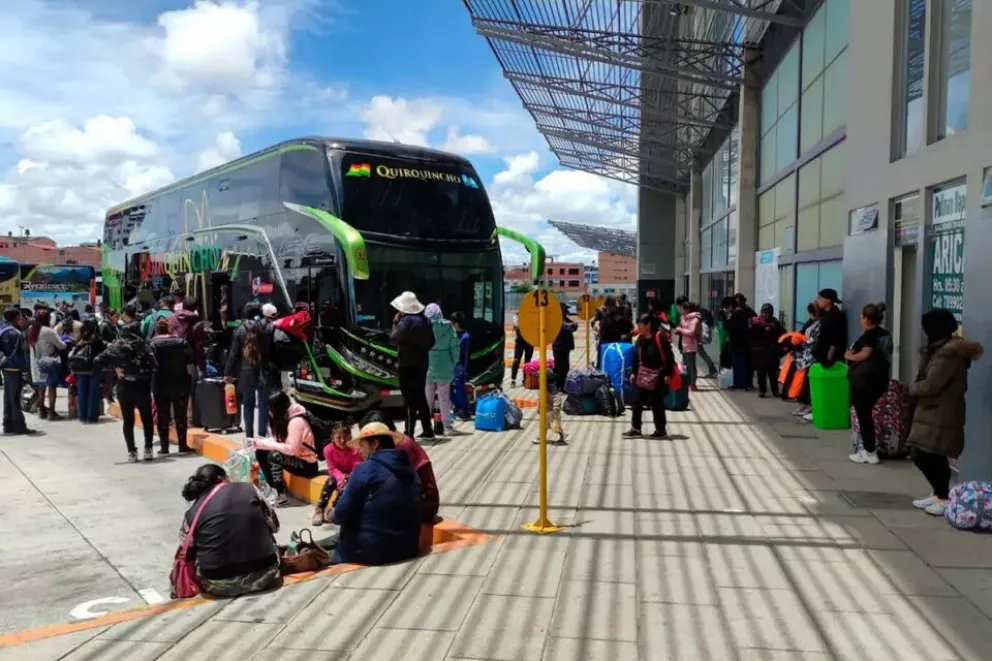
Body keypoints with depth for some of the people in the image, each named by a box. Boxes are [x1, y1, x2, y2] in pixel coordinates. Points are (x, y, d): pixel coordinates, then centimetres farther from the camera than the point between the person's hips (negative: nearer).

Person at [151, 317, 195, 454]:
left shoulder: (153, 343, -4)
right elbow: (190, 366, -6)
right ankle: (182, 445, 10)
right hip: (181, 384, 1)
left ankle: (164, 447, 7)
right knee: (181, 415, 8)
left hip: (161, 385, -1)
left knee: (163, 416, 7)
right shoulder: (182, 342, 1)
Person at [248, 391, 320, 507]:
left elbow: (291, 449, -28)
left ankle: (281, 496, -21)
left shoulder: (297, 421, -24)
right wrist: (257, 442, -6)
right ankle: (273, 488, 3)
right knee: (260, 452, -3)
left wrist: (266, 444, -23)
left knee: (274, 456, -30)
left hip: (307, 464, -9)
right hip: (293, 458, 9)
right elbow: (277, 441, 6)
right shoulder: (284, 417, 3)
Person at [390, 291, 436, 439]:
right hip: (421, 363, 8)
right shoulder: (424, 320, 8)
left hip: (407, 365, -7)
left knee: (410, 400, -4)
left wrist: (395, 323, -1)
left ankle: (409, 433, -3)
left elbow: (394, 340, -10)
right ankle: (427, 430, 20)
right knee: (420, 397, 16)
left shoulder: (406, 321, -17)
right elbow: (431, 342, 14)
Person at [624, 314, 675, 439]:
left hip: (657, 376, -7)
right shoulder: (640, 338, 4)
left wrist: (668, 374, -16)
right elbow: (636, 357, 11)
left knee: (656, 403, 1)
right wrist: (633, 372, 10)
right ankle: (635, 428, 13)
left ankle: (661, 430, 14)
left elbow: (669, 357, -16)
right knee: (638, 402, 6)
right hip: (643, 375, 7)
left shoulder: (659, 337, -17)